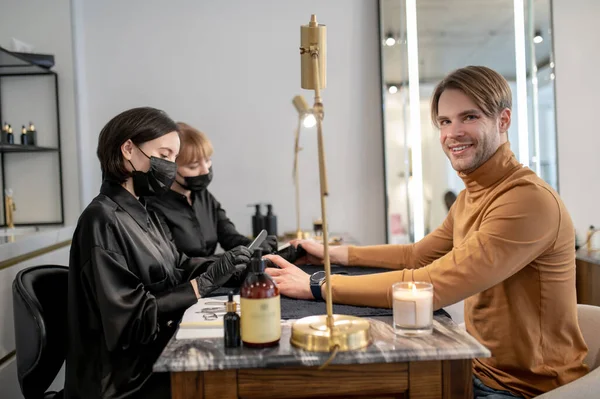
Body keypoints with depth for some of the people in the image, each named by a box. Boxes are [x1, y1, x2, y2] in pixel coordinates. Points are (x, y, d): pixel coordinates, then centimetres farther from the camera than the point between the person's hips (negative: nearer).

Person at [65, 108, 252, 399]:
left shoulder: (143, 214, 8)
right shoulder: (102, 220, -19)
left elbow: (176, 268, 9)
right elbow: (132, 319, -22)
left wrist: (222, 266, -8)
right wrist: (206, 281, -23)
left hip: (156, 357, 8)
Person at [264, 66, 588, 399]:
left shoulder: (530, 199, -25)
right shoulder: (469, 196, 6)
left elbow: (431, 285, -31)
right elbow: (418, 254, 15)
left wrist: (316, 286, -26)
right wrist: (335, 254, 9)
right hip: (482, 370, 7)